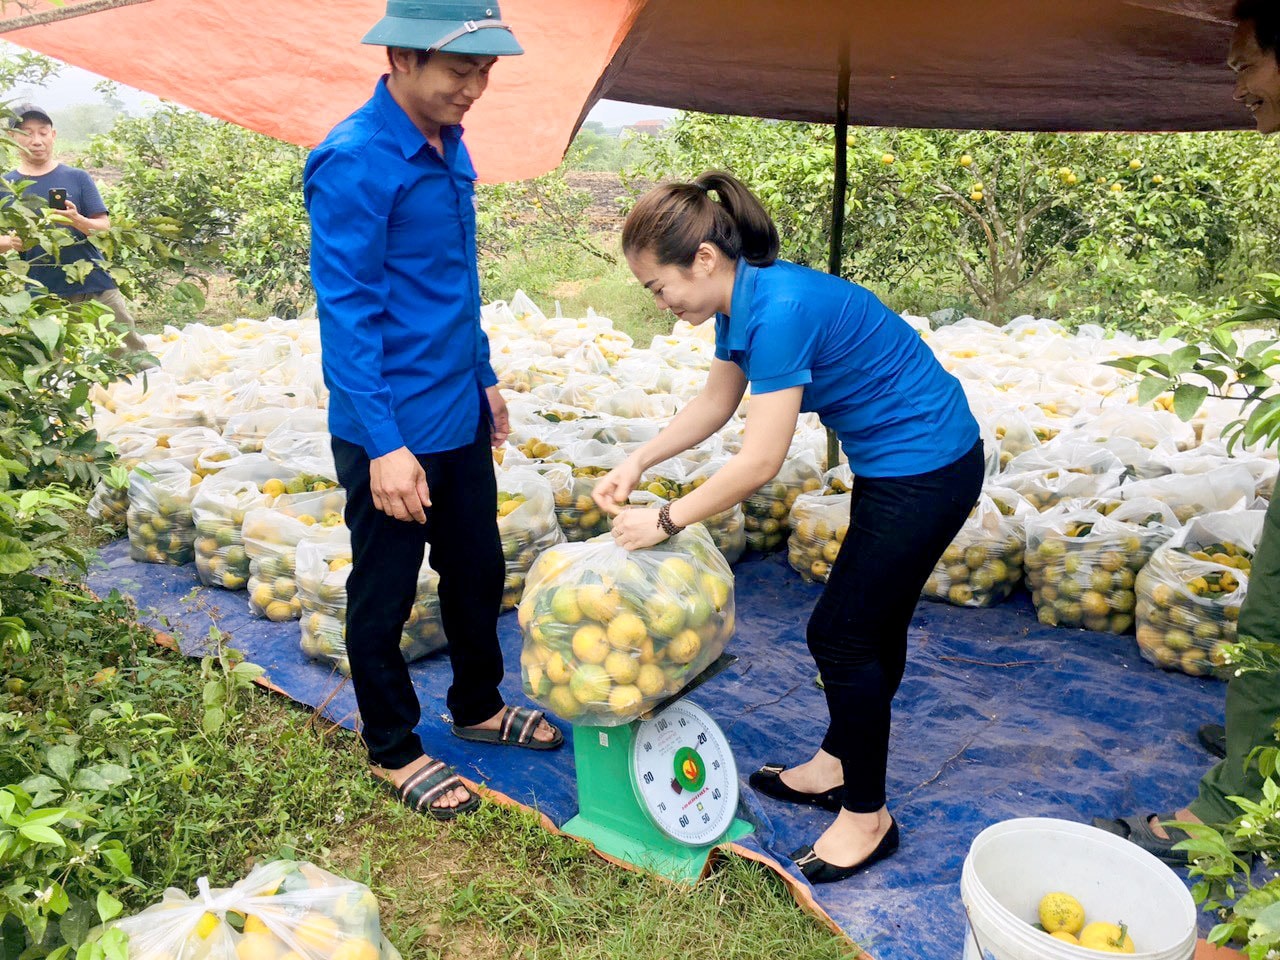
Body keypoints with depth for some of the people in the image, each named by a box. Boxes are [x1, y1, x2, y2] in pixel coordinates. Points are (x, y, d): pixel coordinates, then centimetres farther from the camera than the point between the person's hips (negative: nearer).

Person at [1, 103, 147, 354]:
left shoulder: (77, 177, 6)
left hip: (95, 286, 0)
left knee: (131, 349, 0)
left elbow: (105, 227, 0)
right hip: (43, 295, 0)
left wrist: (78, 221, -20)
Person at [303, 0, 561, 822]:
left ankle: (479, 707, 41)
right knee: (384, 597, 9)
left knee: (478, 572, 20)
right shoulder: (354, 163, -19)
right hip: (394, 433, -8)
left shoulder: (449, 144, 7)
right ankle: (395, 751, 28)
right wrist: (384, 445, -23)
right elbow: (346, 313, -21)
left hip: (459, 416, 8)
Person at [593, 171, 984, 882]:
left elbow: (760, 462, -27)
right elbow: (714, 405, 14)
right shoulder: (742, 303, 1)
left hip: (926, 469, -9)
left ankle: (868, 815, 16)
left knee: (843, 632, -2)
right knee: (872, 624, 19)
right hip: (894, 462, 9)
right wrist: (638, 464, 4)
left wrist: (665, 522, -17)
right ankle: (838, 765, 37)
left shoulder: (781, 309, -28)